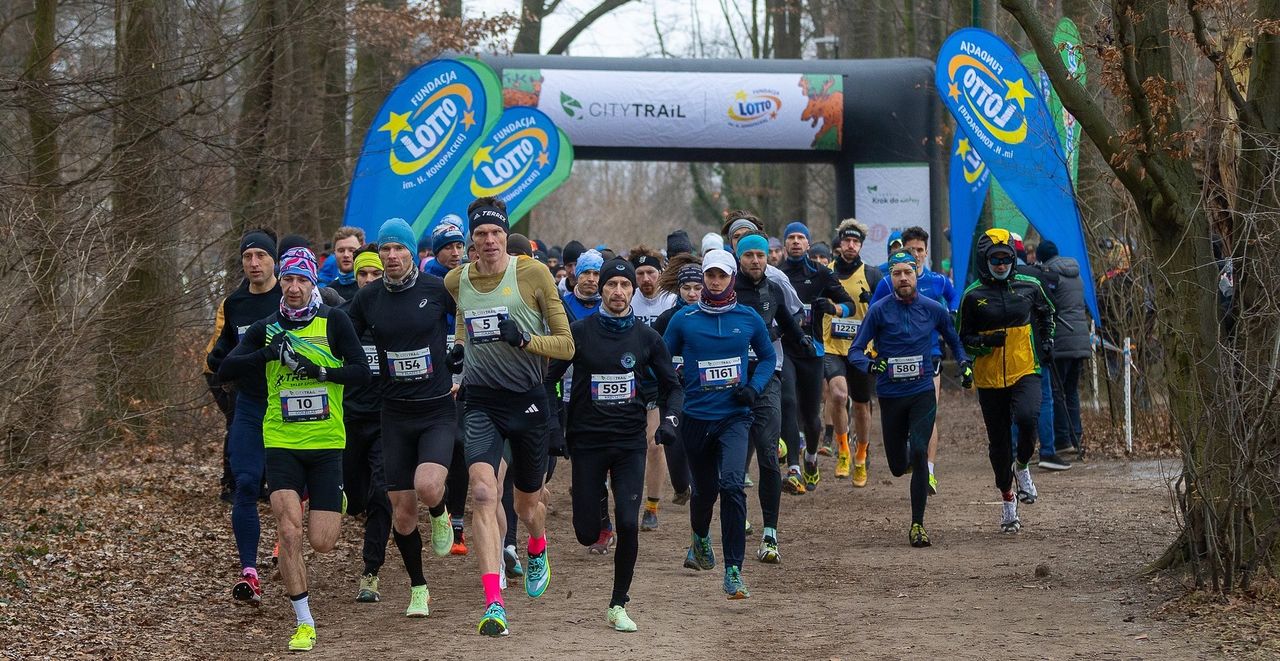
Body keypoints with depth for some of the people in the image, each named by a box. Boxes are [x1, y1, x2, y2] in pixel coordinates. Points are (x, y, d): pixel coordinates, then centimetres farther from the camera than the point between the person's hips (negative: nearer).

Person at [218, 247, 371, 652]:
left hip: (326, 443, -1)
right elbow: (225, 370, -3)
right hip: (281, 443, 1)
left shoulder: (333, 321, 0)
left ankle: (337, 504, 36)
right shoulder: (266, 329, 5)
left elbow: (362, 371, -4)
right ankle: (304, 624, -2)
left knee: (321, 543, -1)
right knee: (289, 533, -14)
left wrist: (320, 370, -20)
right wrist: (270, 353, -17)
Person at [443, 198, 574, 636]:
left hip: (528, 399, -1)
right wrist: (459, 350, 4)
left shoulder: (533, 274, -7)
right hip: (481, 402, 1)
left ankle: (537, 551, 53)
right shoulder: (456, 281, 3)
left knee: (527, 505, 14)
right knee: (483, 492, -22)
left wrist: (524, 339, -23)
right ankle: (493, 604, -25)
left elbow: (566, 345, -6)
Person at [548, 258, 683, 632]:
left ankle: (618, 605, 1)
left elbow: (672, 387, 12)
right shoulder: (579, 333, -1)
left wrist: (670, 420, -7)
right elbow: (547, 377, 3)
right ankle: (596, 502, 38)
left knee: (628, 523, -14)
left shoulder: (647, 338, 4)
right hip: (587, 441, 0)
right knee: (587, 534, -1)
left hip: (631, 441, 0)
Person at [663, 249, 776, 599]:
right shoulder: (684, 318, 1)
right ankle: (700, 538, 49)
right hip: (696, 417, 1)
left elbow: (768, 357, 16)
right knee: (704, 489, 13)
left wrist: (754, 387, -2)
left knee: (731, 484, -20)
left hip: (734, 416, -1)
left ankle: (733, 571, -19)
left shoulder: (748, 318, 3)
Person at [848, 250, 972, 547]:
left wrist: (965, 364, 0)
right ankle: (908, 457, 50)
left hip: (923, 392, 0)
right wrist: (870, 365, -27)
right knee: (898, 467, 9)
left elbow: (954, 340, 18)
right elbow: (855, 350, -6)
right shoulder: (879, 310, -6)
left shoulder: (933, 309, 1)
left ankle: (918, 525, -11)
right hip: (890, 396, 0)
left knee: (919, 454, -17)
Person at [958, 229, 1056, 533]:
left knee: (1026, 417, -29)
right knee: (999, 441, 7)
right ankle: (1007, 499, 25)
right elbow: (965, 338, 4)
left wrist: (1047, 339, 9)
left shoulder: (1029, 287, 3)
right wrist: (985, 341, -16)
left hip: (1025, 371, 0)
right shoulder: (973, 296, -2)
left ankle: (1022, 467, 1)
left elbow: (1046, 312, 24)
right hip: (990, 377, 0)